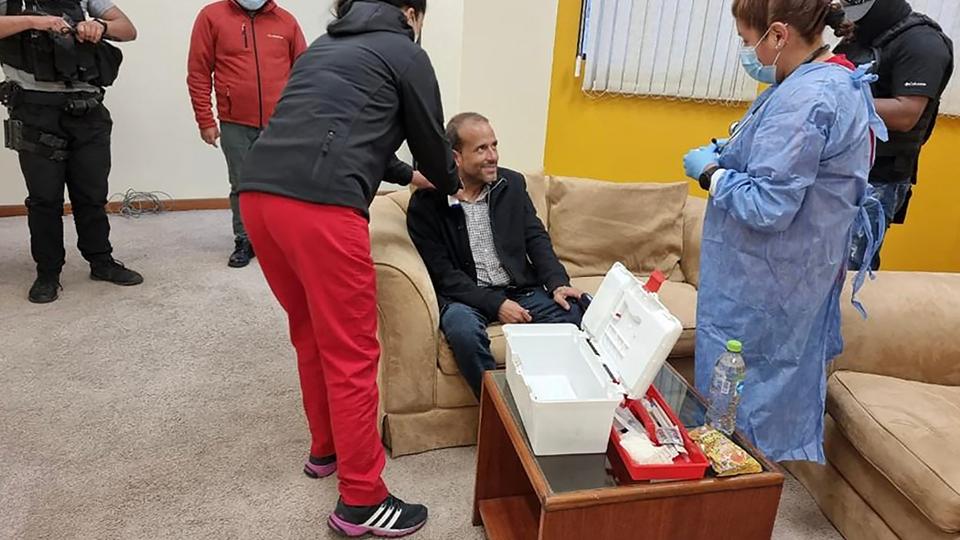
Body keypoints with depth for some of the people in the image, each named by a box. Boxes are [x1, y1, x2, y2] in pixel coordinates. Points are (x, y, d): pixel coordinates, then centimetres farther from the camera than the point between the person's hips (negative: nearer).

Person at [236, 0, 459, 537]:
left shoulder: (326, 45, 32)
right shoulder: (406, 53, 11)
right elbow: (431, 140, 17)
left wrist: (406, 174, 51)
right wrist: (450, 183, 39)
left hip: (258, 193, 8)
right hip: (320, 205, -8)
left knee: (311, 333, 22)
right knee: (351, 352, 0)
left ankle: (326, 447, 37)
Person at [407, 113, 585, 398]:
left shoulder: (512, 184, 8)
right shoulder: (426, 203, -6)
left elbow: (536, 238, 8)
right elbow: (442, 273, -9)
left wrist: (558, 283, -10)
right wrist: (495, 304, -17)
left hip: (521, 290, 4)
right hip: (465, 297, -3)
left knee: (576, 312, -22)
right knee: (464, 329, -37)